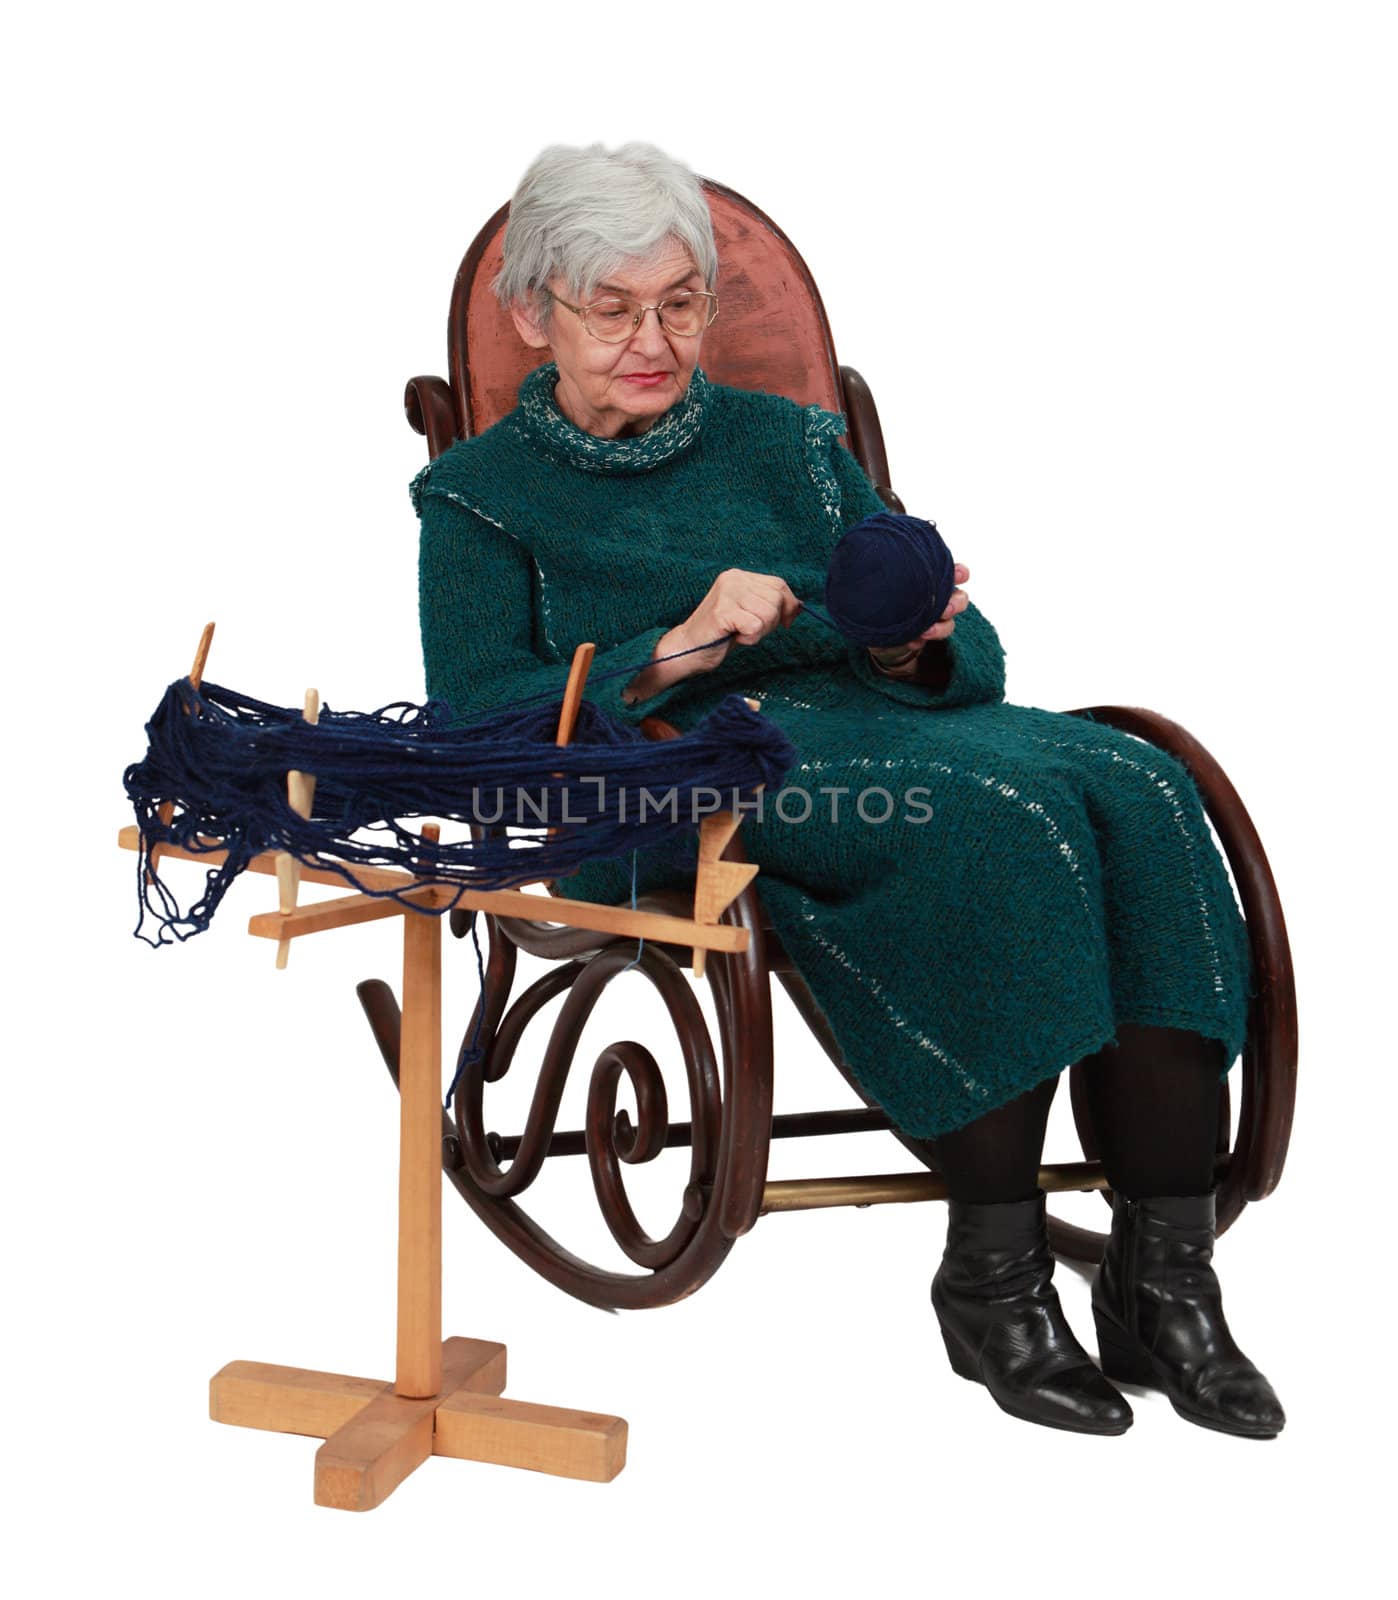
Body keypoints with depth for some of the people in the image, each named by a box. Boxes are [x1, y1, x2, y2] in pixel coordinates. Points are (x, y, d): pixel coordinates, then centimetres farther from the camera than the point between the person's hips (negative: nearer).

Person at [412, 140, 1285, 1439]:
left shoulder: (788, 441, 25)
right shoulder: (483, 494, 15)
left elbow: (972, 658, 18)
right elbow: (477, 724, -2)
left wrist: (920, 644, -6)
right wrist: (675, 655, -15)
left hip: (882, 722, 5)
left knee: (1135, 787, -27)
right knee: (1003, 810, -33)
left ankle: (1163, 1277, -25)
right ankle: (992, 1278, -23)